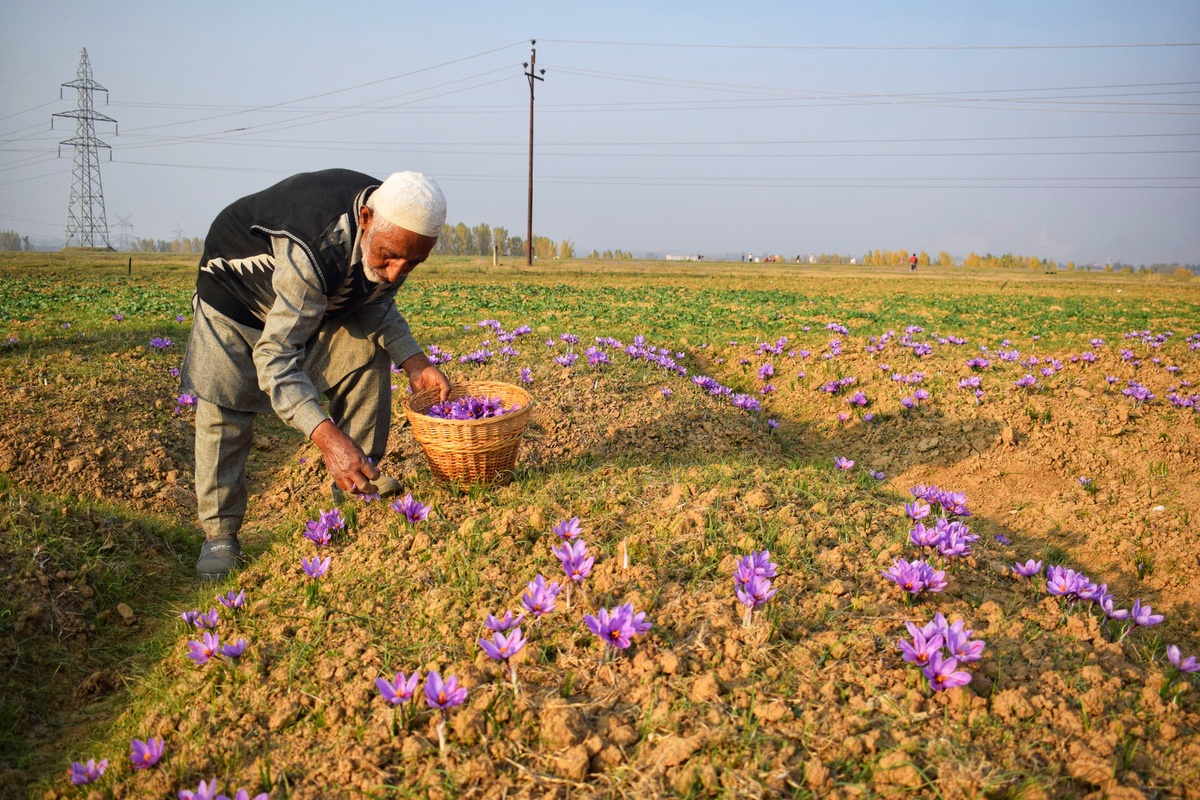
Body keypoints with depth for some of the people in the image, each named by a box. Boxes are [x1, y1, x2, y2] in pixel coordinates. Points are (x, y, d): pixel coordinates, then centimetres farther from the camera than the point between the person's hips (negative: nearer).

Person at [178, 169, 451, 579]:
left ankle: (357, 484, 6)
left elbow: (375, 303, -3)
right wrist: (327, 437, -58)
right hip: (238, 281, -6)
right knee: (224, 407, -12)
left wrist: (414, 360, -19)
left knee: (367, 353, -6)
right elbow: (274, 356, -47)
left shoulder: (395, 237, -23)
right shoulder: (314, 251, -46)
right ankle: (219, 534, -1)